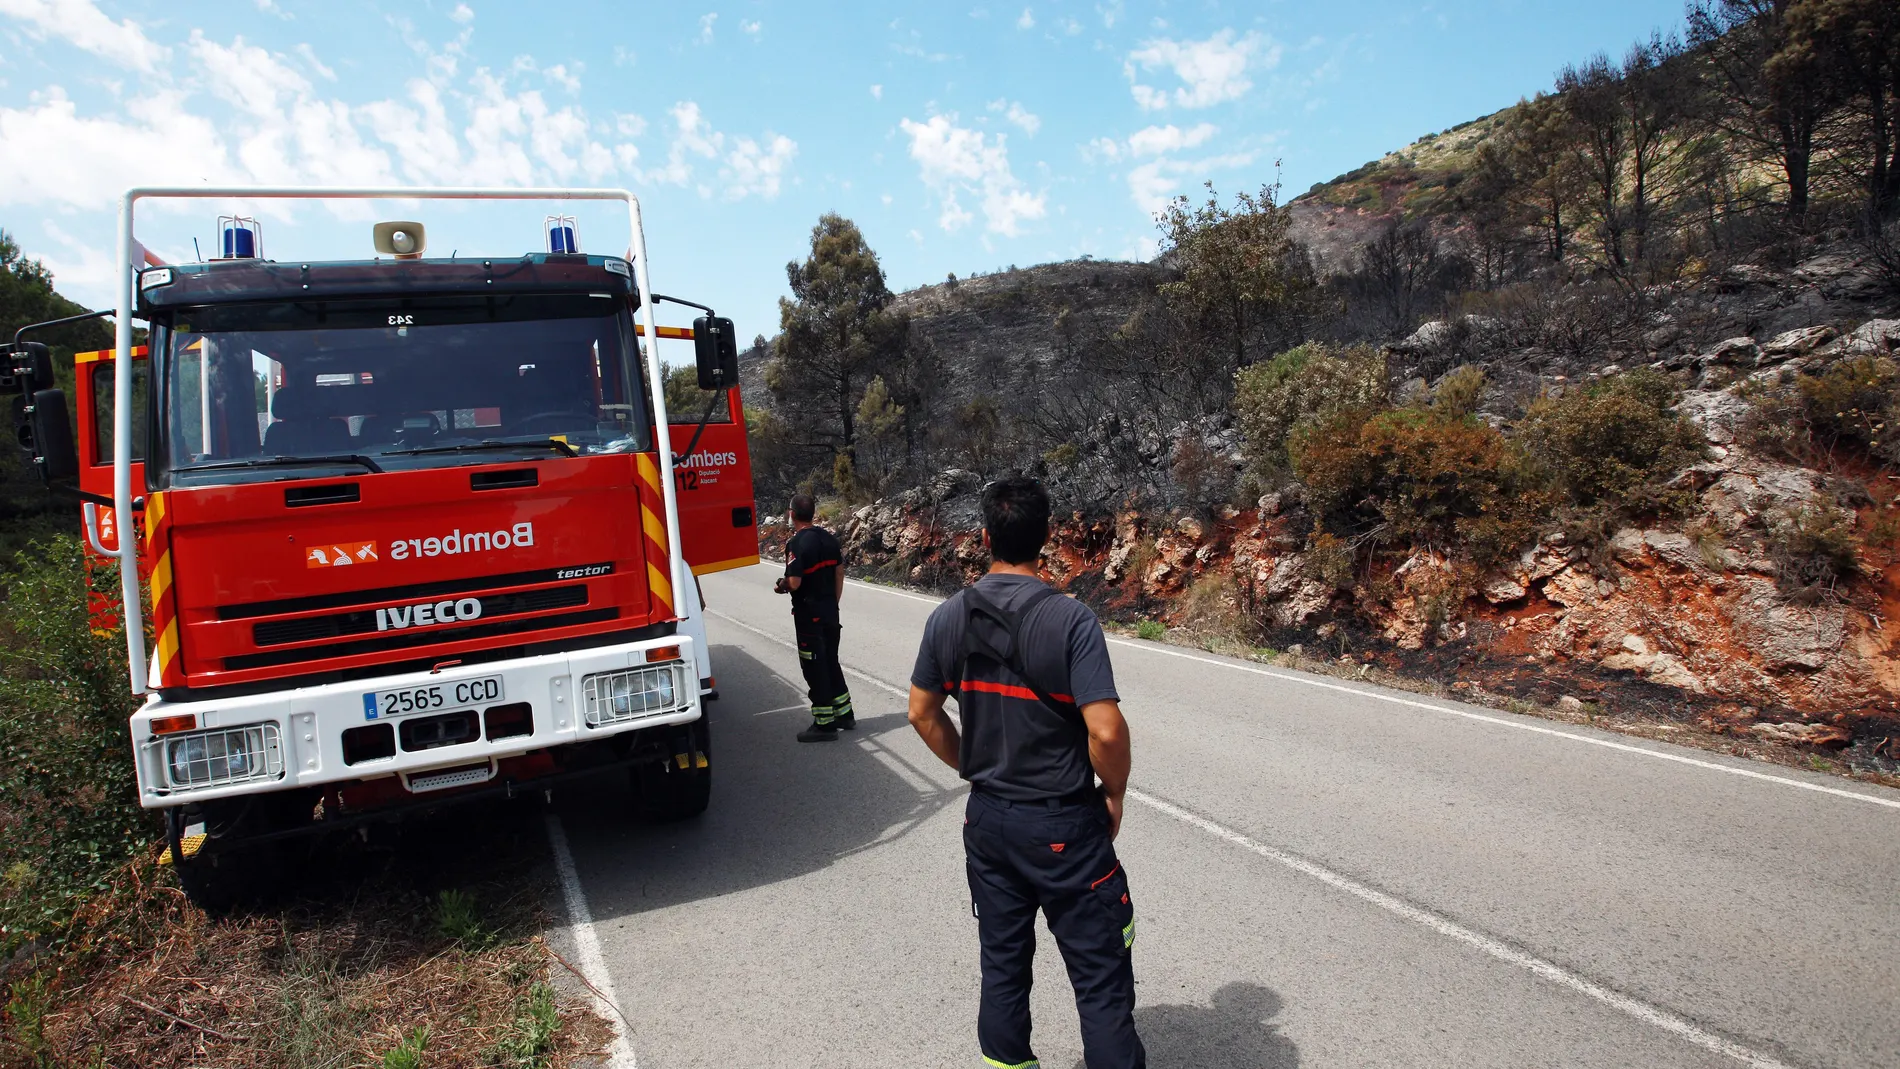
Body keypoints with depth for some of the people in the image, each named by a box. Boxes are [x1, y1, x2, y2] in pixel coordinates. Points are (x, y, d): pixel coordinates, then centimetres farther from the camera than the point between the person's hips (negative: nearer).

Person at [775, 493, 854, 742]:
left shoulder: (796, 544, -18)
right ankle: (844, 714, 28)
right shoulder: (828, 538, 5)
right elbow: (839, 573, 10)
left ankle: (825, 725, 8)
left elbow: (794, 582, -23)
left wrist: (781, 586, -2)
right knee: (831, 661, 19)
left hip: (808, 614, -8)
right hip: (830, 610, 8)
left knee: (814, 667, 1)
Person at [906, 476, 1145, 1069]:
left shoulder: (949, 618, -4)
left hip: (987, 819, 5)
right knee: (1101, 980, 7)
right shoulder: (1071, 619, -19)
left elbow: (923, 714, 5)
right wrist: (1114, 793, -5)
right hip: (1064, 826, -5)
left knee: (1002, 965, 19)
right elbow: (1106, 731, -23)